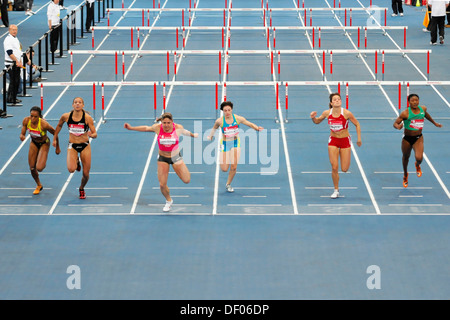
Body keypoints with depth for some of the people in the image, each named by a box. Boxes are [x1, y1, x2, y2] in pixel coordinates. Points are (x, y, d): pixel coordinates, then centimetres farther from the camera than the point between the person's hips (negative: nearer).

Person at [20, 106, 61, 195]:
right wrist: (22, 136, -36)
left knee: (39, 168, -21)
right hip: (34, 143, 4)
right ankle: (39, 186, 34)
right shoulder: (26, 121, -23)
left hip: (44, 144, -4)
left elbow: (55, 133, -19)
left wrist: (57, 147, -6)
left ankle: (43, 163, 19)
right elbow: (22, 133, -9)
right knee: (32, 168, 5)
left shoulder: (44, 124, -35)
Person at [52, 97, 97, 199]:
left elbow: (95, 134, -11)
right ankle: (76, 162, 15)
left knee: (86, 174, 2)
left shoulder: (87, 118, -14)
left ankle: (81, 189, 36)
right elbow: (59, 126, 13)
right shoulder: (66, 116, -9)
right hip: (72, 146, 0)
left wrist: (91, 135, -33)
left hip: (85, 146, 0)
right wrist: (55, 138, 16)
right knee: (71, 169, -24)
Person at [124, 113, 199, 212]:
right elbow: (146, 128, 4)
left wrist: (193, 135, 27)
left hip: (176, 157, 0)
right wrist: (131, 128, 8)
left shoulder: (178, 128, -16)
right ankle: (168, 201, 28)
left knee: (186, 180, -5)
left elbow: (185, 132, 7)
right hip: (163, 158, 0)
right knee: (162, 184, -3)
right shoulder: (157, 127, -15)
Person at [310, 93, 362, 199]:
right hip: (333, 140, 1)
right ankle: (336, 190, 11)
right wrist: (313, 117, -15)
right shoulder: (327, 113, -10)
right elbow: (317, 121, 8)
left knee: (344, 169, 1)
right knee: (334, 167, -7)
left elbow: (357, 124, -4)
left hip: (345, 140, -1)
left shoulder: (346, 113, -18)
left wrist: (359, 139, -7)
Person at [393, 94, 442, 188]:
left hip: (418, 138, 1)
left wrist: (434, 123, 31)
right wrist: (398, 126, -38)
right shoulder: (405, 113, -18)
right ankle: (405, 175, 48)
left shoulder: (423, 109, -5)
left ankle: (417, 166, 23)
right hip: (407, 139, -1)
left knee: (419, 158, -18)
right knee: (406, 157, 18)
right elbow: (395, 123, -14)